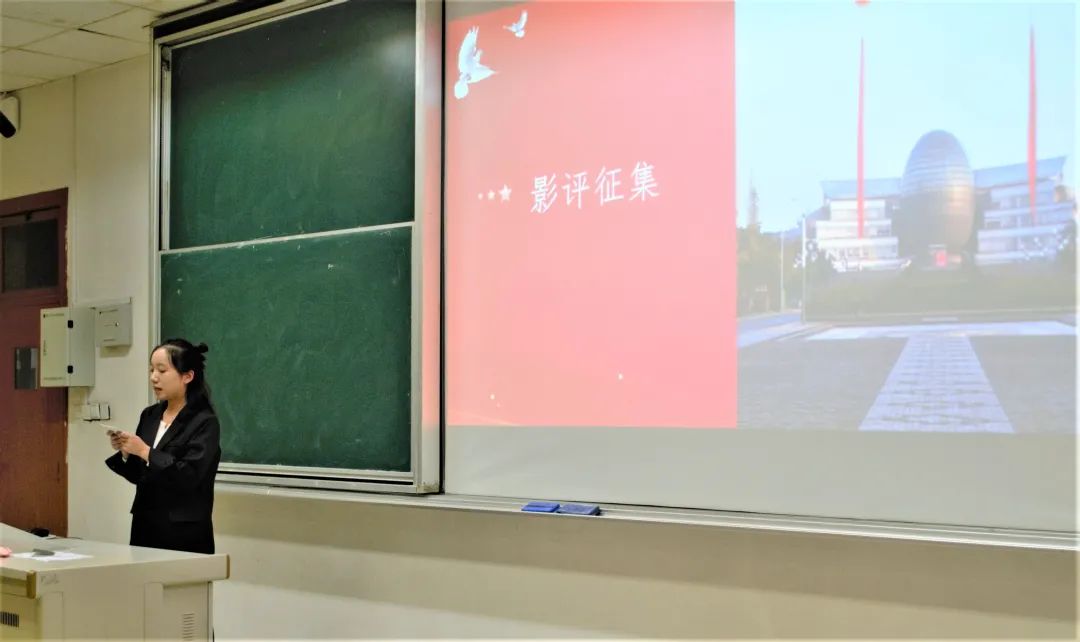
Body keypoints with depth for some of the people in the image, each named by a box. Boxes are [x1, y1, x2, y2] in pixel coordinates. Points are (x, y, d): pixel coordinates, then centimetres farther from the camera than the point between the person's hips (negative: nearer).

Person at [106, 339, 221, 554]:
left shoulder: (204, 422, -10)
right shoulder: (150, 416, 9)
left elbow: (189, 476, -20)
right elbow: (138, 475, 15)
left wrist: (146, 452, -20)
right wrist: (125, 453, -3)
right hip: (145, 525, 6)